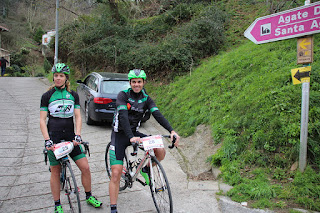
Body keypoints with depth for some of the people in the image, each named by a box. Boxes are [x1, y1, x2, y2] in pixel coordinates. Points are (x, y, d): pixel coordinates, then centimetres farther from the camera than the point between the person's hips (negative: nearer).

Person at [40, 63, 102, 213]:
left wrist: (77, 135, -9)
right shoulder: (47, 96, 2)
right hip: (54, 137, -2)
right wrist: (47, 140, -13)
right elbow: (42, 120, -1)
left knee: (85, 167, 0)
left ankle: (89, 196, 22)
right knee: (55, 172, 6)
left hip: (70, 137, 2)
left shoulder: (73, 95, 8)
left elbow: (78, 117, 5)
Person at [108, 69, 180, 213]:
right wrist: (131, 137, -40)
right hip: (119, 135, -4)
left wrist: (171, 131, -29)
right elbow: (123, 117, -26)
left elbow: (157, 114, -13)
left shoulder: (146, 99, 0)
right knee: (116, 174, -9)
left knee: (161, 152, -14)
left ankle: (146, 170, 17)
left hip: (134, 133, 4)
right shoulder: (123, 95, -12)